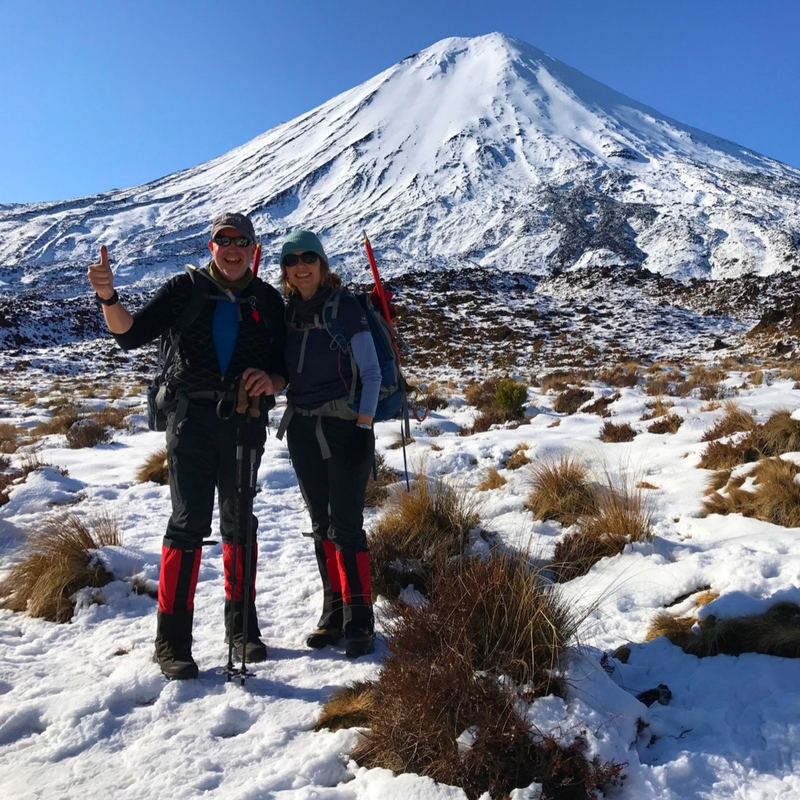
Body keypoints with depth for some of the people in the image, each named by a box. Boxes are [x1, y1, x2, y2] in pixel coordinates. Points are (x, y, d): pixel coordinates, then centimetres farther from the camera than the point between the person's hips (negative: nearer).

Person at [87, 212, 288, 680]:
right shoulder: (186, 289, 3)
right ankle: (173, 640, 4)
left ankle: (242, 624, 24)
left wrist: (271, 381, -13)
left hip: (246, 421, 3)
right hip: (193, 417, -2)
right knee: (189, 524, -5)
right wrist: (109, 298, -24)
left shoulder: (268, 300, 10)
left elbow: (285, 366, 10)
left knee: (241, 523, 11)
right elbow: (132, 335, -6)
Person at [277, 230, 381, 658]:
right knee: (321, 525, 11)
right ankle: (334, 613, 22)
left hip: (345, 425, -5)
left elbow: (371, 372, -8)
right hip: (302, 428, 5)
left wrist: (363, 424, -15)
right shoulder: (285, 311, 8)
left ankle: (360, 620, 4)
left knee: (346, 524, -6)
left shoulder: (344, 305, -6)